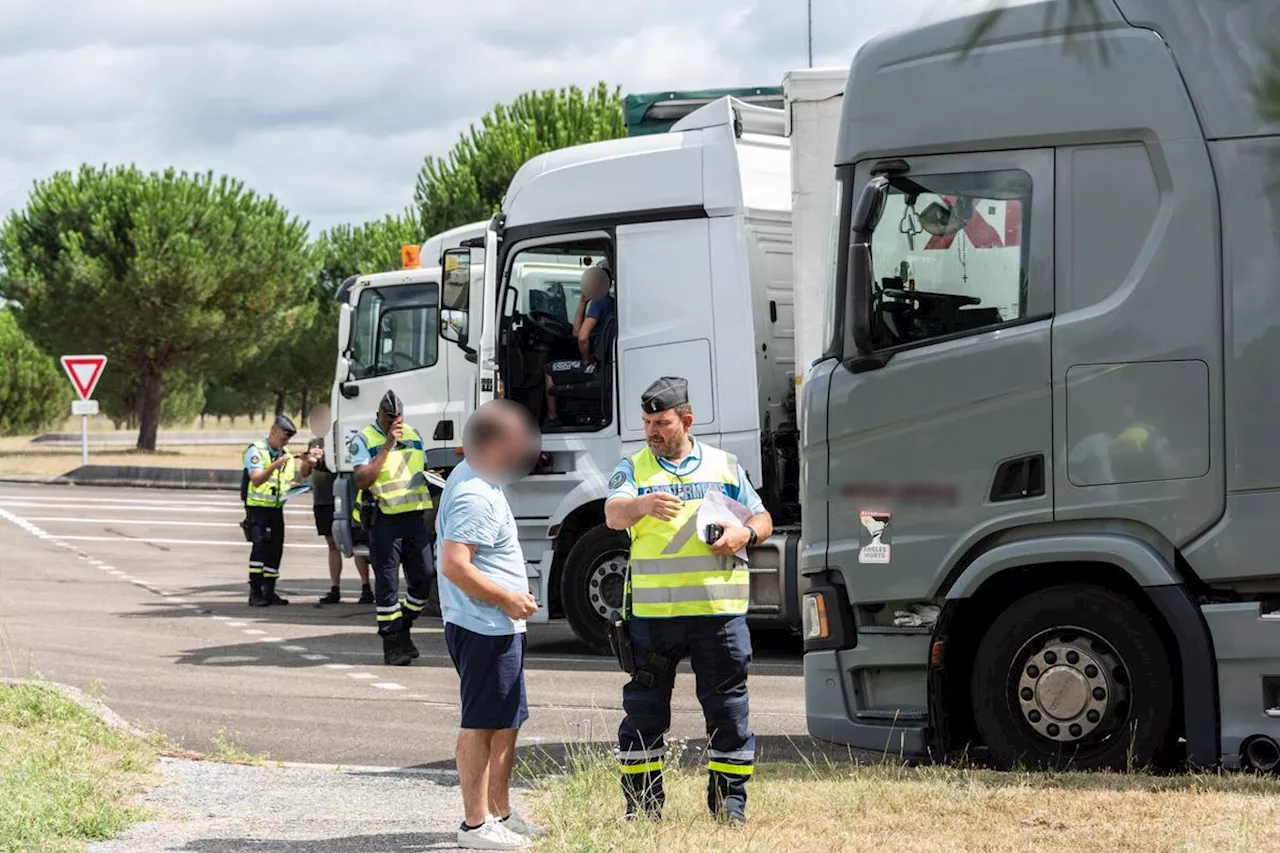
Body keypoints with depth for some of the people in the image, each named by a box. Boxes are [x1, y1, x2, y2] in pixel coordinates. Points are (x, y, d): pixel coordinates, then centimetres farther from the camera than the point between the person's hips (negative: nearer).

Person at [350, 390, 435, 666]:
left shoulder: (413, 435, 15)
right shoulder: (364, 440, -4)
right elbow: (362, 481, -17)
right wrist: (387, 446, -19)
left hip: (415, 516, 5)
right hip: (385, 519, -5)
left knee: (423, 576, 2)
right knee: (387, 581, -4)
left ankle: (403, 629, 22)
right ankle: (391, 642, 2)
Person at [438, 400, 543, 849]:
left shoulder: (470, 479, 13)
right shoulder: (476, 497, -21)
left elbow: (441, 524, 29)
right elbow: (454, 566, -27)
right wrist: (506, 598, -19)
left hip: (498, 627, 11)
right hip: (484, 627, -11)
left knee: (507, 721, 16)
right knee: (481, 725, -4)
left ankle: (501, 813, 25)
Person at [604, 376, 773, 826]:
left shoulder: (724, 466, 13)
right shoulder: (633, 469, 7)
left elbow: (762, 521, 17)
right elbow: (613, 514, -12)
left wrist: (745, 533, -6)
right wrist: (644, 503, -34)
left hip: (717, 609, 1)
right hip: (652, 611, -1)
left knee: (728, 706, 2)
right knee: (645, 709, 3)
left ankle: (730, 800, 10)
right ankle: (642, 805, 12)